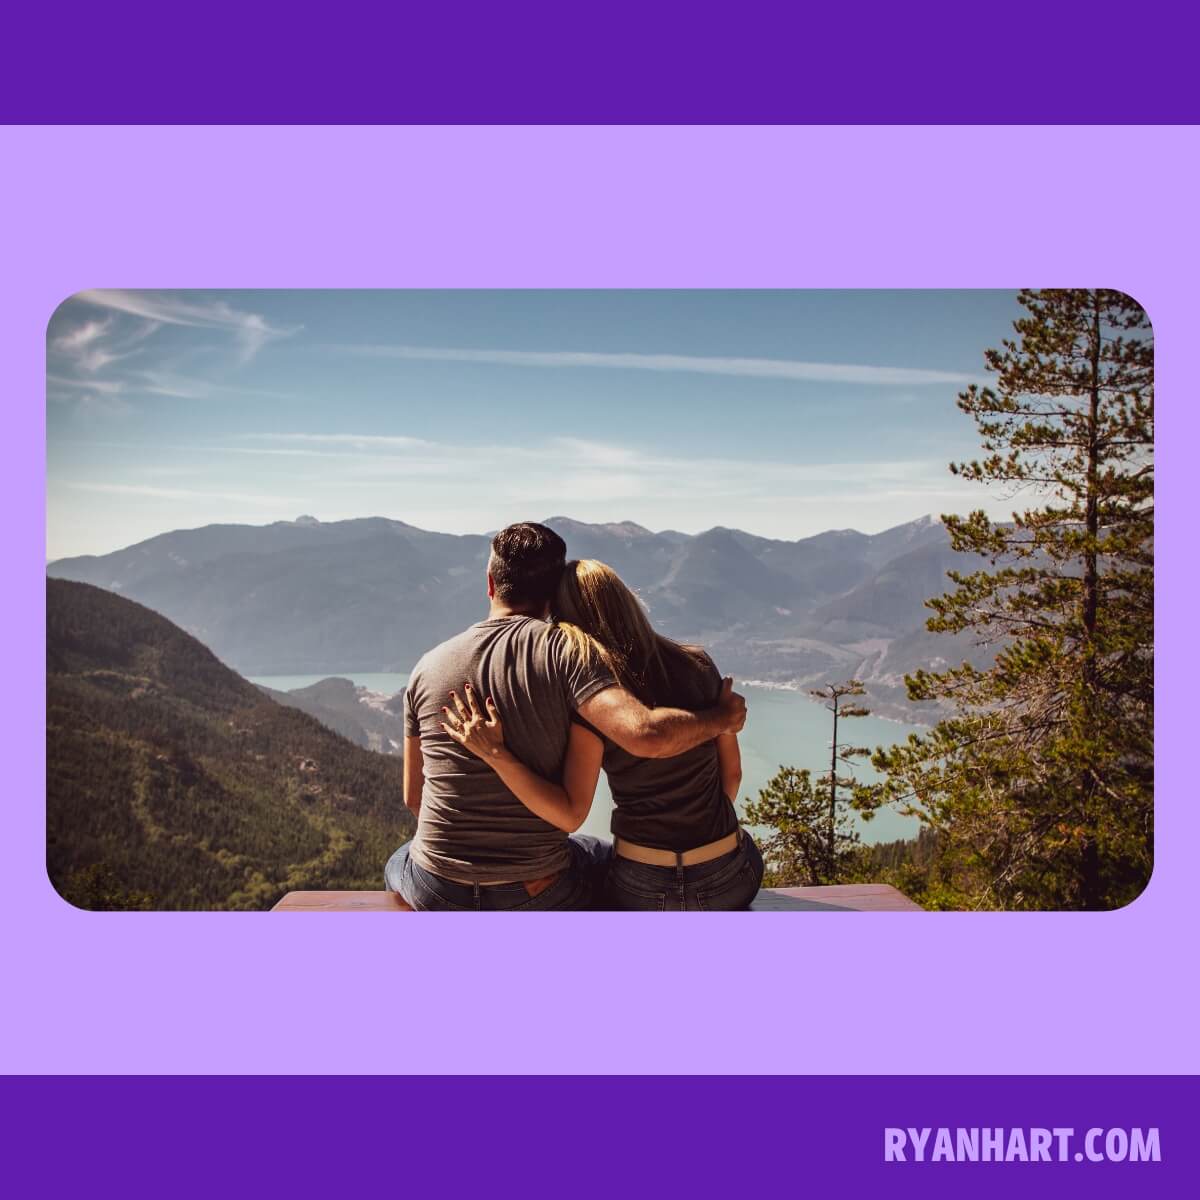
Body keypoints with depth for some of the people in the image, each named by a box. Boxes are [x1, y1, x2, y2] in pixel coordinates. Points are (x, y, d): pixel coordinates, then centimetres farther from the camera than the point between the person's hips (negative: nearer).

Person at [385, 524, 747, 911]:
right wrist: (721, 717, -10)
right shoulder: (562, 650, -14)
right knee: (614, 860, 31)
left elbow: (413, 797, 7)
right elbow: (646, 735, -29)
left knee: (398, 863, 38)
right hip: (537, 895, -2)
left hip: (438, 894, 2)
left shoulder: (427, 667, -2)